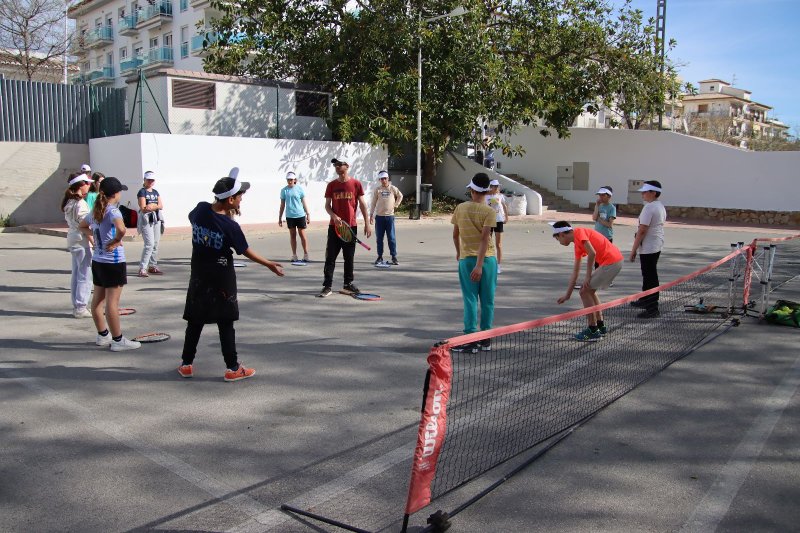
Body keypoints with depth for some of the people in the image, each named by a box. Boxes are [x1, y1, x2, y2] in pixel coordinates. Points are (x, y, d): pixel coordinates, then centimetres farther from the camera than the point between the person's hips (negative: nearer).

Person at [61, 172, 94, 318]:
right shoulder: (80, 203, -15)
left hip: (72, 242, 10)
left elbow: (70, 224, 16)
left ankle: (77, 306, 20)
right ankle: (81, 308, -1)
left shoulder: (69, 203, 12)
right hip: (83, 242, -10)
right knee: (85, 276, -4)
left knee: (76, 275, 13)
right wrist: (95, 244, -16)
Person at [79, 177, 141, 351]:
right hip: (113, 261, -8)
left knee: (98, 299, 14)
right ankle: (118, 340, 1)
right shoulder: (113, 210, -16)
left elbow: (82, 227, 26)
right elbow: (121, 229, -35)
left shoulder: (95, 211, 8)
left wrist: (95, 234, 13)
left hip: (97, 260, 8)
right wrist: (116, 240, -18)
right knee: (112, 301, -5)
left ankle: (102, 335, 27)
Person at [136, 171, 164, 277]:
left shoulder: (155, 192, 17)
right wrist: (156, 206, -10)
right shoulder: (142, 192, -3)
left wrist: (152, 206, -12)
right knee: (149, 244, -14)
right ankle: (142, 268, -11)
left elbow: (161, 206, 6)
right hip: (146, 220, -7)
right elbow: (143, 208, -12)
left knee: (155, 244, 8)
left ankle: (153, 266, 17)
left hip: (156, 220, 7)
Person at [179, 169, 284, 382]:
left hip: (198, 276, 5)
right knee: (225, 323, 4)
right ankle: (233, 368, 10)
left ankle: (186, 364, 22)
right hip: (221, 280, -5)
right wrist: (269, 264, 3)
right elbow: (246, 251, -10)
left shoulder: (200, 209, -7)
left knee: (195, 321, 15)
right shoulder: (230, 226, -21)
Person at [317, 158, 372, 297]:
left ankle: (348, 284, 22)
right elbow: (327, 205, 6)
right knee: (330, 257, -2)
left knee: (349, 257, 10)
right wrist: (334, 216, -14)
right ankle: (327, 286, 1)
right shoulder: (331, 185, 3)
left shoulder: (356, 184, 0)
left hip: (351, 226, 0)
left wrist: (367, 223, -1)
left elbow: (362, 204, 2)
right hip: (334, 226, 0)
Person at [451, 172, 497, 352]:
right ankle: (486, 339, 16)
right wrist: (479, 265, -20)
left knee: (470, 300, 3)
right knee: (487, 301, 9)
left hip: (466, 259, 1)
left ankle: (471, 339, -1)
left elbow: (455, 234, 11)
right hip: (487, 259, -1)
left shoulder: (460, 208, 2)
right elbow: (484, 238, -16)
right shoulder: (489, 212, -7)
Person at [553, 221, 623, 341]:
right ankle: (601, 326, 27)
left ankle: (593, 331, 1)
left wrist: (588, 276, -12)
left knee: (585, 292, -4)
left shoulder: (579, 232, -7)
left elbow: (592, 253, -20)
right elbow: (575, 271, 26)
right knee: (590, 291, 21)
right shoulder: (578, 245, 21)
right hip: (616, 260, 10)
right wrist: (567, 294, 29)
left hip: (611, 262, -10)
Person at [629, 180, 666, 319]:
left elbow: (642, 230, -22)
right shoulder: (661, 206, 12)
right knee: (649, 275, 22)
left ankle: (653, 309, -2)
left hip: (648, 248, -10)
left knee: (650, 277, -5)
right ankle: (646, 300, 38)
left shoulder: (649, 207, -19)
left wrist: (633, 249, -18)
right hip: (657, 246, 10)